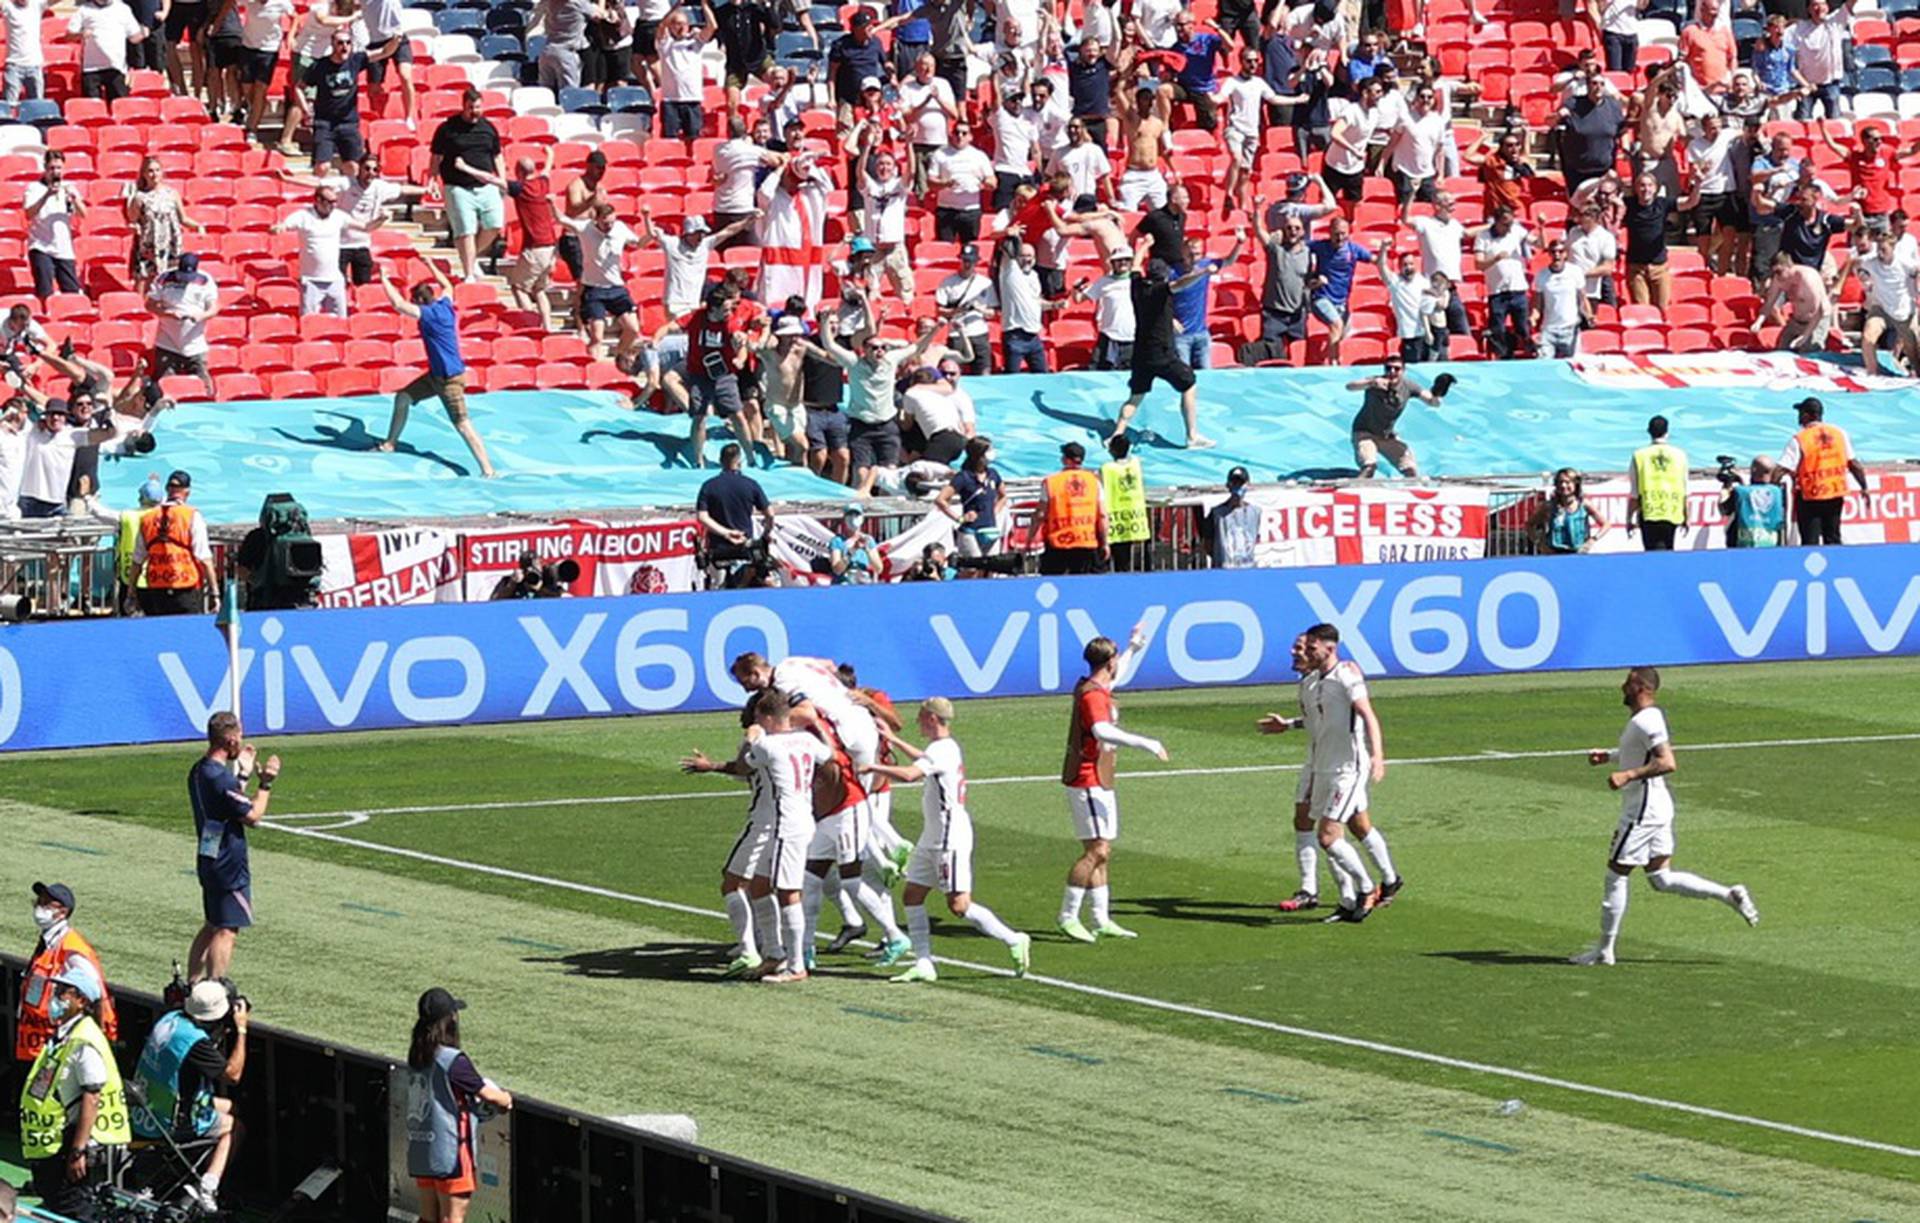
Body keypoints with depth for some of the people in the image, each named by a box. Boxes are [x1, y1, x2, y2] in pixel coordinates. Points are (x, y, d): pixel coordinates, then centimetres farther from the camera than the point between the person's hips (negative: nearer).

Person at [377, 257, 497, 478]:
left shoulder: (429, 313, -21)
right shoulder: (444, 304, 3)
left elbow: (398, 304, -28)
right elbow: (447, 286, 26)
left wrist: (384, 280, -16)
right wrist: (432, 267, 37)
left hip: (450, 379, -10)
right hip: (436, 375, 10)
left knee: (462, 424, -10)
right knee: (403, 397, 17)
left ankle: (488, 470, -12)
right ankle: (389, 445, 31)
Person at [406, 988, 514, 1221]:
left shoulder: (416, 1058, 6)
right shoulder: (454, 1060, -16)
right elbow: (489, 1096, -10)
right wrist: (505, 1099, 11)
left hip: (419, 1155, 7)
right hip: (450, 1155, -7)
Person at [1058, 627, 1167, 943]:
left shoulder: (1098, 688, 12)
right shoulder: (1092, 695, -19)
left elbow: (1115, 676, 39)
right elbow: (1103, 731, -38)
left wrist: (1133, 648, 47)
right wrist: (1144, 743, -39)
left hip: (1099, 784, 11)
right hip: (1088, 783, -11)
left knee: (1101, 852, 11)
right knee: (1097, 851, -12)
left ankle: (1102, 920, 13)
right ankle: (1068, 917, -9)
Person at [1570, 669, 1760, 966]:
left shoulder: (1646, 722, -19)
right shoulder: (1650, 717, 12)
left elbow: (1667, 763, -28)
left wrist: (1628, 775, -30)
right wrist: (1610, 756, 21)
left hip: (1643, 812, -10)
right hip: (1657, 808, 10)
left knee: (1616, 875, 0)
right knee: (1662, 879, 12)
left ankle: (1604, 950, 7)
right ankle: (1730, 895, 7)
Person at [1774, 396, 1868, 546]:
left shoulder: (1799, 439, -12)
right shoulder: (1840, 433, 2)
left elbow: (1781, 470, -18)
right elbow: (1853, 464, 5)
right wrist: (1864, 487, 13)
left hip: (1809, 498, -4)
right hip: (1836, 496, 4)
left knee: (1810, 543, 0)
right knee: (1833, 540, 15)